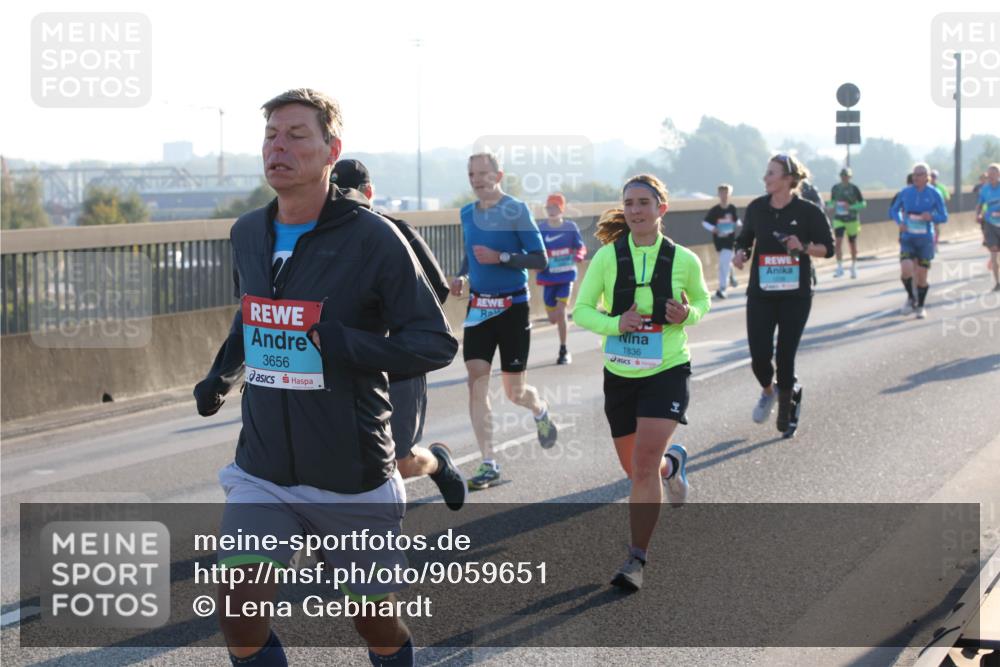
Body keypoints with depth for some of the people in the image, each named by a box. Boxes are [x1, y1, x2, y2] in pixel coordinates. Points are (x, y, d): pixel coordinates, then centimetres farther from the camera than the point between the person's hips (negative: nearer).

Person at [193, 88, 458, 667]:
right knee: (240, 612, -13)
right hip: (263, 472, 4)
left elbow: (438, 343, -14)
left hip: (354, 477, -3)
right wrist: (221, 377, 17)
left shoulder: (371, 237, -13)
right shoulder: (248, 234, 4)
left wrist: (349, 346, -27)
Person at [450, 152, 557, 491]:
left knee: (514, 391, 2)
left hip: (512, 306, -4)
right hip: (479, 306, 4)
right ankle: (488, 464, -3)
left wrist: (501, 257, -23)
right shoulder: (467, 213, 8)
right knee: (476, 382, -8)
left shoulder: (516, 210, -9)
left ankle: (540, 412, 39)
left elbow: (540, 260, -12)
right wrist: (462, 275, 4)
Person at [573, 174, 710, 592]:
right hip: (620, 373, 3)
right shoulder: (607, 257, -5)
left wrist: (689, 315, -12)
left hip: (667, 372, -3)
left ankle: (636, 560, -8)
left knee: (645, 466, -17)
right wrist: (615, 325, -20)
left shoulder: (683, 260, -5)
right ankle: (672, 463, 52)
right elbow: (581, 310, -1)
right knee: (634, 469, 15)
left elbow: (702, 300, 11)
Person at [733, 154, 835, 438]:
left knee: (785, 356, -2)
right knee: (760, 356, -6)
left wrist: (803, 247, -19)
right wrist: (741, 253, -6)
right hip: (761, 294, 2)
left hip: (795, 296, -2)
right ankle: (769, 391, 29)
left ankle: (786, 414, 21)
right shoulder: (756, 208, 1)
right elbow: (745, 239, 16)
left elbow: (828, 247, -1)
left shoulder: (808, 211, -7)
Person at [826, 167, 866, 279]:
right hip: (838, 219, 2)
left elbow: (863, 203, -4)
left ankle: (854, 267, 26)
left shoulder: (854, 188, -7)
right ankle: (840, 267, -10)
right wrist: (831, 206, -7)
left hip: (852, 220, -2)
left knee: (853, 243, 10)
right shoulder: (835, 188, 2)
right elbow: (832, 201, 17)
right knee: (838, 241, -14)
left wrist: (851, 207, -19)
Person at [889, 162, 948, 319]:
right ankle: (911, 297, 10)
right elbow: (893, 210, 12)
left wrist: (932, 217, -20)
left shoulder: (934, 194, -3)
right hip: (907, 238, 1)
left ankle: (920, 306, 25)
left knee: (922, 275, 3)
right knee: (906, 271, -18)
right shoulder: (905, 192, 0)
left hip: (925, 240, -1)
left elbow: (944, 217, 1)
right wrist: (899, 222, -9)